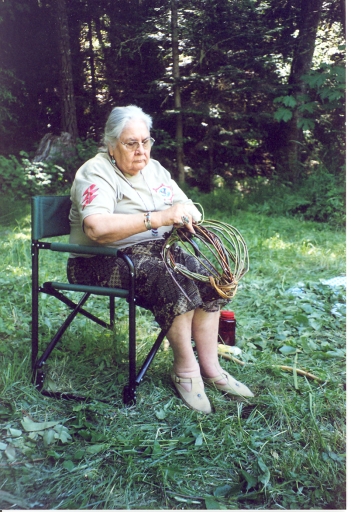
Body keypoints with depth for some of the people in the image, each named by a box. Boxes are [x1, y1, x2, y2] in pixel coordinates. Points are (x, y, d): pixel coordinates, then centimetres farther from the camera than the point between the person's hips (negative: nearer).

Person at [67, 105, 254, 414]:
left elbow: (188, 208, 10)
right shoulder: (96, 173, -11)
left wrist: (188, 214, -17)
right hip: (106, 261, -7)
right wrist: (158, 218, -35)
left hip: (154, 251, 7)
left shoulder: (154, 169, 13)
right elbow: (96, 228, -29)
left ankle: (210, 367, -6)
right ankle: (185, 369, -11)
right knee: (177, 282, -28)